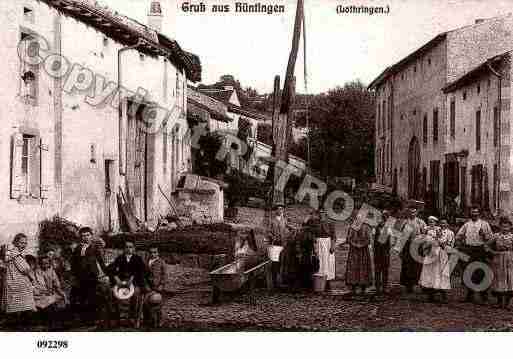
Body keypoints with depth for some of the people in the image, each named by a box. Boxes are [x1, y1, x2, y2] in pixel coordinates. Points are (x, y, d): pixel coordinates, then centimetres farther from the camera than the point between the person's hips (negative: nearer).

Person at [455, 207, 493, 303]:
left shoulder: (484, 224, 6)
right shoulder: (466, 225, 14)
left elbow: (490, 237, 0)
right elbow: (458, 236, 17)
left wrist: (483, 234, -18)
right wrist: (461, 245, 2)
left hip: (481, 251, -3)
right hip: (469, 251, 3)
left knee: (482, 273, -4)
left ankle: (484, 295, 4)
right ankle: (470, 295, 14)